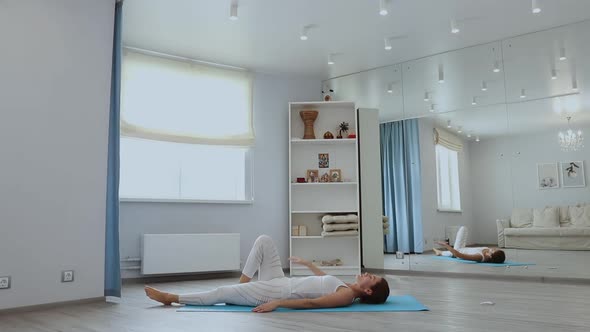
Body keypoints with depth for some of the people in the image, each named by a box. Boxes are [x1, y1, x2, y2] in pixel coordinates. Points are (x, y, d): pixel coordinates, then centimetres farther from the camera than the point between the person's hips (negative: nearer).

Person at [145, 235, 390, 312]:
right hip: (280, 283, 9)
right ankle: (243, 283, 5)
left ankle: (172, 298, 6)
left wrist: (277, 303, -33)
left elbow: (312, 303, -26)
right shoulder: (345, 288, 10)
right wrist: (308, 264, 40)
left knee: (221, 293, -11)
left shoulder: (347, 296, -17)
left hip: (276, 293, -8)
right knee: (264, 240, 0)